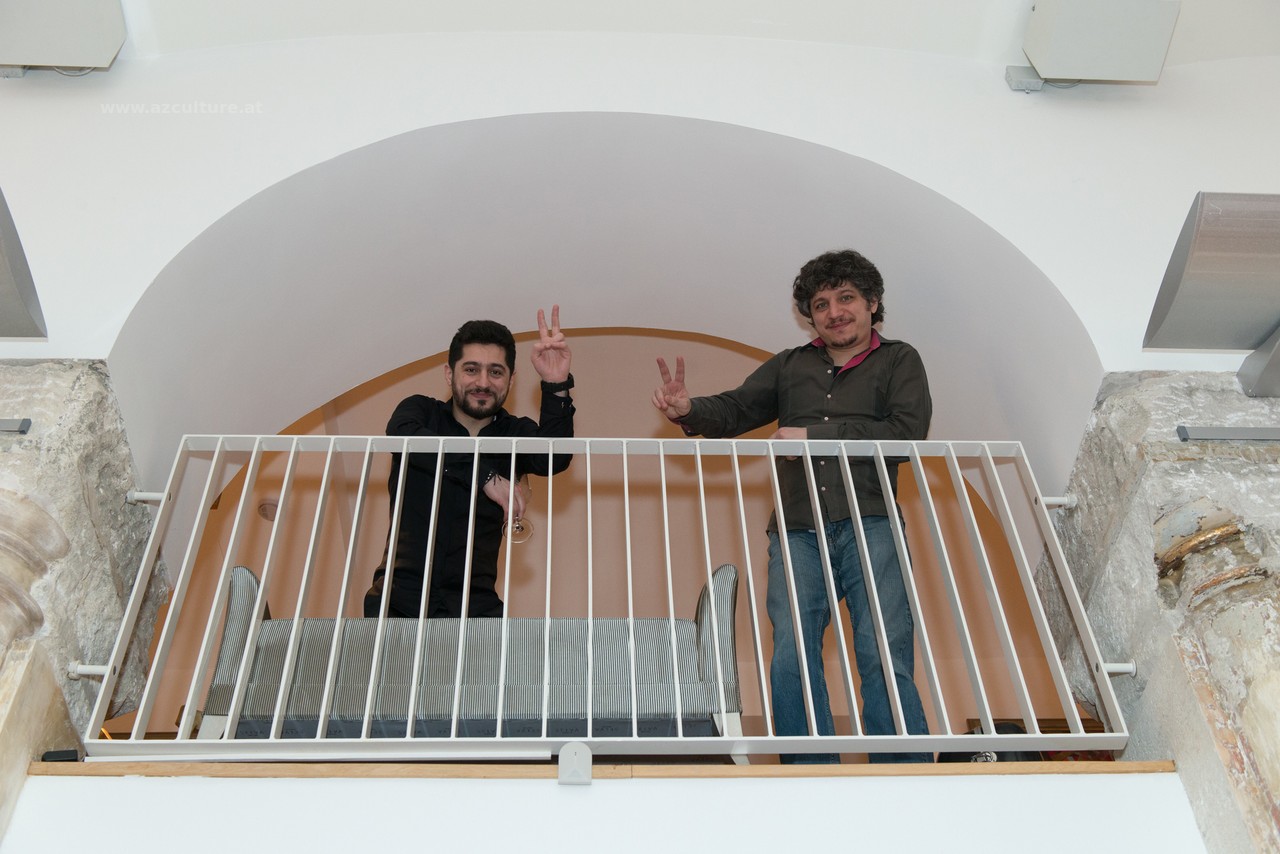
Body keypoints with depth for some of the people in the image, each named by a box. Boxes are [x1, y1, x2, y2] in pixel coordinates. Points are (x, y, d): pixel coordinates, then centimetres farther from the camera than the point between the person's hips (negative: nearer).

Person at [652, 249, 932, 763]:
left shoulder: (899, 362, 15)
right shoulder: (789, 367, 24)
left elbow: (906, 432, -1)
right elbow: (736, 409, 13)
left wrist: (813, 436, -5)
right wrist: (688, 411, -9)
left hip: (869, 527, -2)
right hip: (797, 533, 3)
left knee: (884, 659, -11)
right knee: (791, 660, -9)